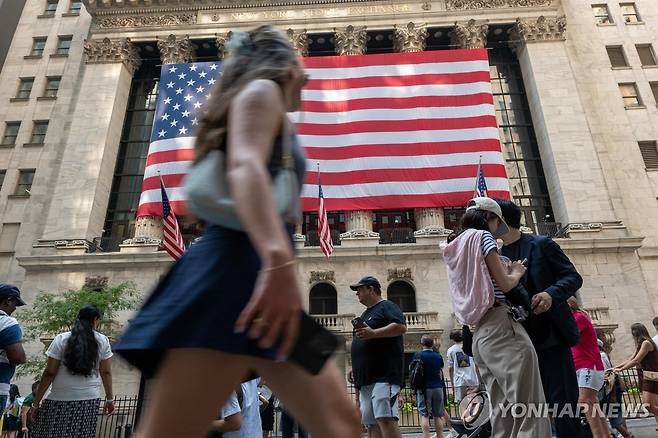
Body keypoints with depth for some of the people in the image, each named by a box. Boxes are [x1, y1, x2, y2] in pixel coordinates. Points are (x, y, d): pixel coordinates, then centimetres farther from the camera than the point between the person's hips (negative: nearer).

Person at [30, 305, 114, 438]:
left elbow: (49, 373, -3)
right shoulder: (103, 341, 1)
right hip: (90, 400, 1)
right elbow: (106, 372, 3)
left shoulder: (61, 339, -1)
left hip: (60, 400, -1)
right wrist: (110, 399, 11)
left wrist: (36, 402, 4)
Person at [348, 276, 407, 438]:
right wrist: (354, 368, 21)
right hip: (366, 377, 9)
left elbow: (401, 327, -18)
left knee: (385, 418, -18)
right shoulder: (365, 314, 27)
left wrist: (373, 333, -22)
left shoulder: (387, 306, 0)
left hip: (384, 374, -9)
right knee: (371, 424, 5)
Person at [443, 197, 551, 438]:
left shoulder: (453, 249, 22)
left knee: (502, 414, 9)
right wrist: (517, 272, 12)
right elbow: (504, 284, -7)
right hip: (500, 325, -9)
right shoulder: (482, 235, -2)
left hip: (479, 334, 9)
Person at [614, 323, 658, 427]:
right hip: (645, 378, 9)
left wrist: (621, 369, -10)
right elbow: (630, 360, 19)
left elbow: (636, 361, -15)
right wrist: (616, 367, 13)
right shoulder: (641, 345, 18)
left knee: (648, 404, -16)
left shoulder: (646, 343, -10)